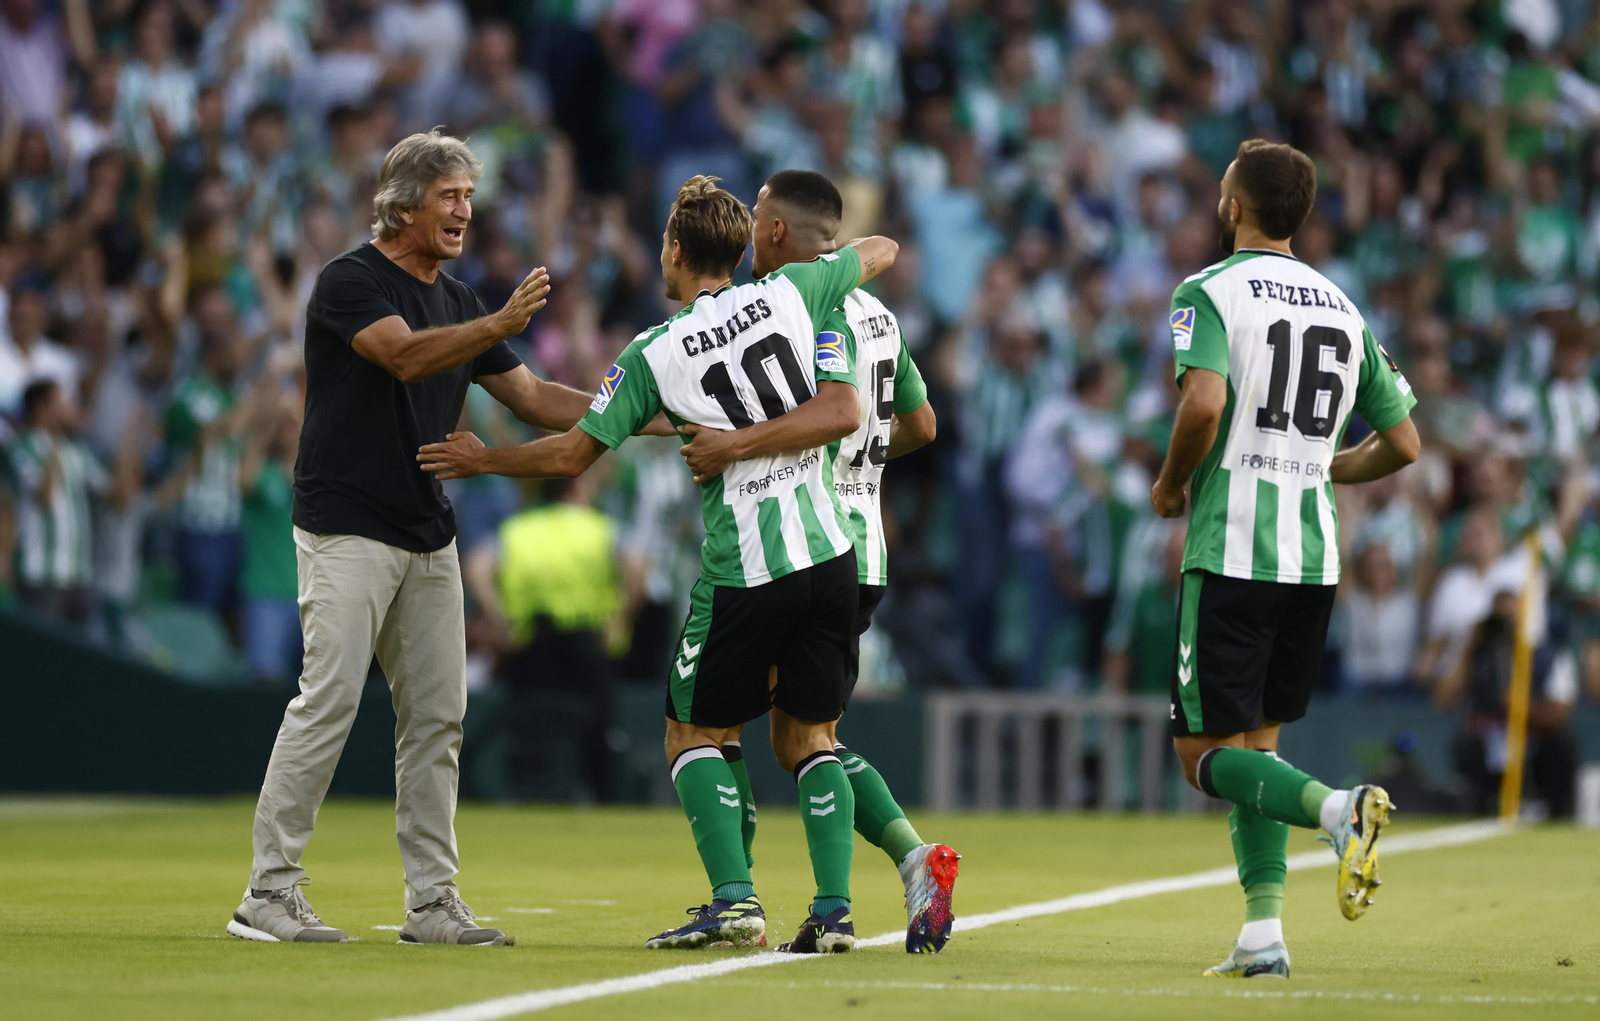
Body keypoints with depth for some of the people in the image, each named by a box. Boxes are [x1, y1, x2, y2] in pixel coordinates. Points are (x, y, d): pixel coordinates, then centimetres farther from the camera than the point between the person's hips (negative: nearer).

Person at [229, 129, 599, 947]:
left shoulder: (456, 301, 15)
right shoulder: (349, 282, -9)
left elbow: (531, 397, 17)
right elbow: (405, 356, -27)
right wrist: (501, 324, -40)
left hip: (428, 539, 8)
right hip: (346, 532, -8)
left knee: (436, 718, 5)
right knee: (327, 702, -11)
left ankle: (432, 901, 8)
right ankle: (269, 893, -6)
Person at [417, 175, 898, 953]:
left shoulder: (655, 354, -5)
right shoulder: (789, 294, 1)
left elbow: (572, 454, 4)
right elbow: (881, 251, 19)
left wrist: (482, 460, 20)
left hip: (742, 573, -3)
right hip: (827, 554, 4)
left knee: (694, 732, 10)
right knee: (808, 736, 12)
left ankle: (734, 900, -5)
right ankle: (833, 910, 0)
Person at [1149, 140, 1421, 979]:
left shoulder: (1209, 292, -5)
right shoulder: (1343, 310, 13)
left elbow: (1203, 405, -22)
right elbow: (1401, 445, 14)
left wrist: (1170, 484, -4)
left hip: (1231, 554, -6)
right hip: (1313, 558, 6)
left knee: (1208, 755, -1)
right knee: (1255, 746, 15)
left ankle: (1336, 807, -28)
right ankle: (1263, 934, 5)